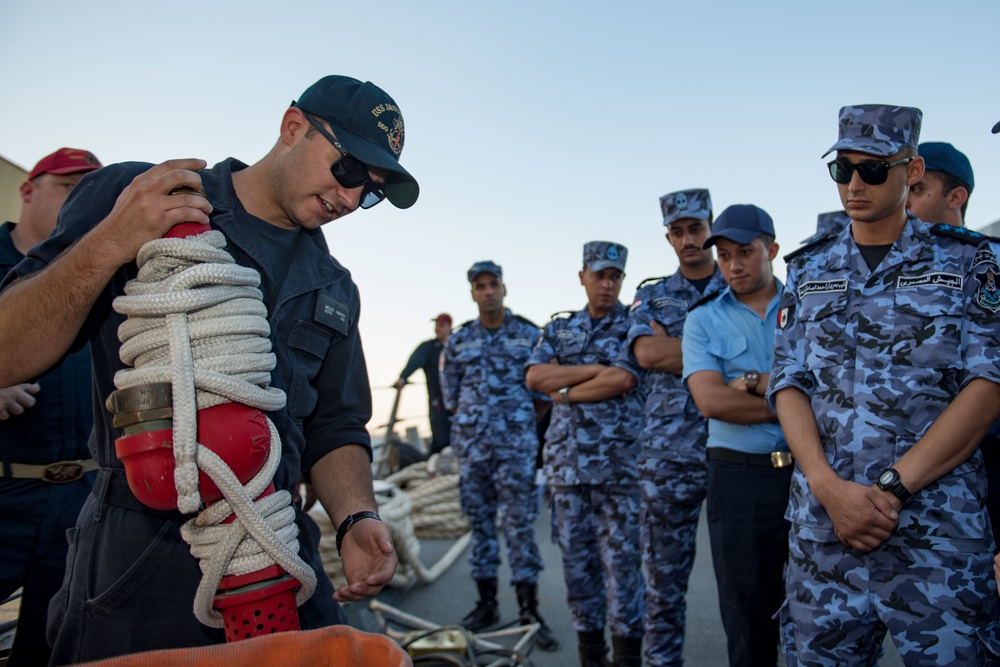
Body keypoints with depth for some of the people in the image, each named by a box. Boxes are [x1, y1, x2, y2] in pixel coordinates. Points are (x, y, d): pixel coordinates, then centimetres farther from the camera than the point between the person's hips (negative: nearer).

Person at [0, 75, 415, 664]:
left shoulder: (335, 290, 12)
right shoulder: (128, 194, -2)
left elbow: (334, 427, 11)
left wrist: (358, 518, -8)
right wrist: (108, 246, -22)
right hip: (138, 558, -4)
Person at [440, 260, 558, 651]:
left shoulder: (530, 335, 3)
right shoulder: (458, 340, 8)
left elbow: (543, 392, 4)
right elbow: (450, 395, 13)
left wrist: (520, 424, 2)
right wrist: (475, 423, 9)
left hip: (517, 444, -2)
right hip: (471, 443, 3)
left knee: (520, 523, -3)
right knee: (479, 521, 9)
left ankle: (529, 610, 6)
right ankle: (486, 604, 20)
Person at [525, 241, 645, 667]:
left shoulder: (634, 325, 2)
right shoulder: (559, 329, 14)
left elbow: (622, 380, -15)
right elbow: (534, 377, -2)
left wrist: (565, 393, -4)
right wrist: (594, 368, -9)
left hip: (619, 462, -4)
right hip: (566, 460, 4)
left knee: (621, 557, 0)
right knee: (576, 557, 10)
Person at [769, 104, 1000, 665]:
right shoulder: (808, 270, 12)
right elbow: (788, 384, 4)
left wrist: (892, 487, -13)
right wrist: (830, 487, -11)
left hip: (938, 523, -2)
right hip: (822, 517, 3)